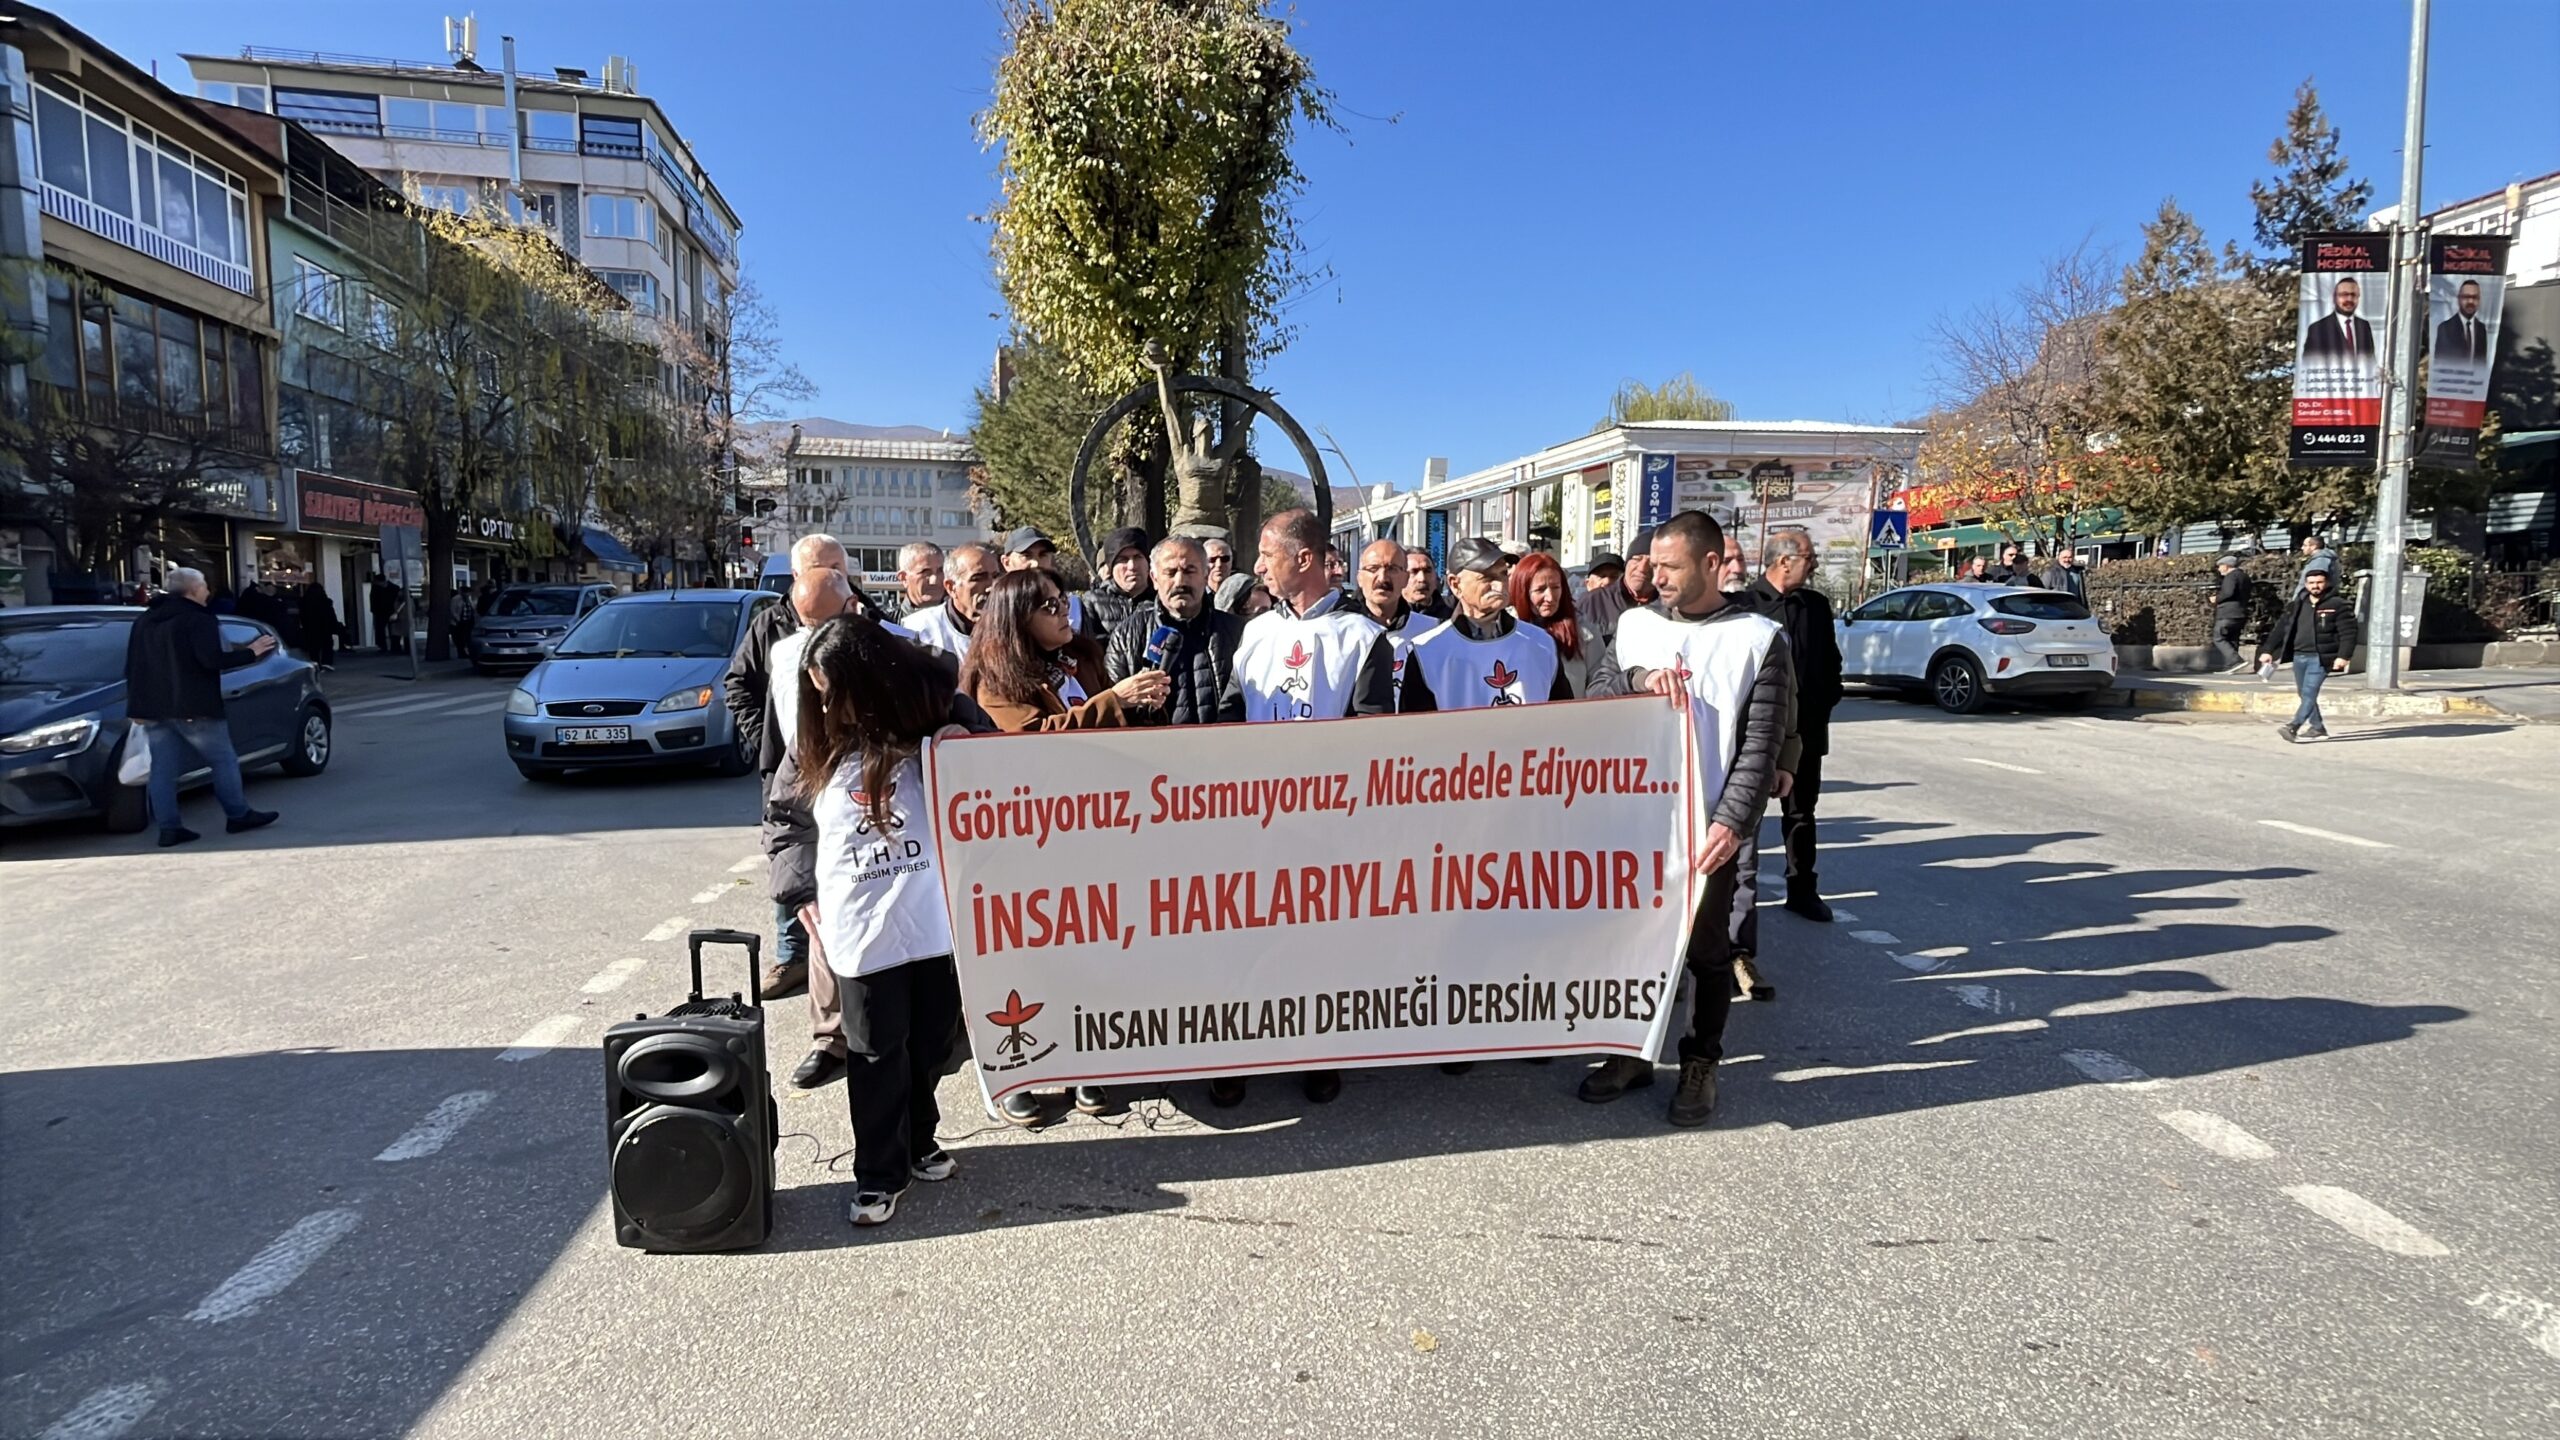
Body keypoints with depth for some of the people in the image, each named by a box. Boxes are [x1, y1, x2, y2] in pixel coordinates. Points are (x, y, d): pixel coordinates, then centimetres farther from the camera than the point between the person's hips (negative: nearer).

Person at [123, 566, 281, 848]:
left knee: (163, 768, 5)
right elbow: (212, 660, -21)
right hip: (192, 707, -7)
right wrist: (251, 653, -10)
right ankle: (238, 815, 8)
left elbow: (132, 667, 18)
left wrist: (138, 705, 22)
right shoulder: (199, 619, -10)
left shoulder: (145, 620, 16)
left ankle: (168, 827, 3)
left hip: (153, 708, 7)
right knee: (223, 760, 4)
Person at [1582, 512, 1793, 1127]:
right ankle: (1633, 1052, 29)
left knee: (1706, 948, 8)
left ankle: (1700, 1064, 25)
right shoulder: (1635, 624, 7)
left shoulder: (1758, 637, -4)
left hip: (1707, 824, -3)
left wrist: (1732, 822, -18)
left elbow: (1761, 744, -8)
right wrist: (1639, 679, -18)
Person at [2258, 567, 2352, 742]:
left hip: (2320, 658, -6)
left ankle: (2293, 726, -26)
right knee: (2305, 694, 12)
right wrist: (2268, 650, 8)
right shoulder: (2297, 605, 12)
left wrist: (2343, 656, -18)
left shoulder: (2337, 605, -3)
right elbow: (2280, 628, 14)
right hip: (2299, 657, 6)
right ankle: (2317, 728, 22)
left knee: (2309, 693, -15)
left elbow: (2348, 632, -8)